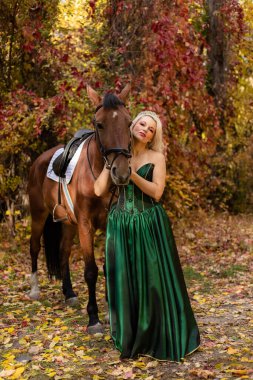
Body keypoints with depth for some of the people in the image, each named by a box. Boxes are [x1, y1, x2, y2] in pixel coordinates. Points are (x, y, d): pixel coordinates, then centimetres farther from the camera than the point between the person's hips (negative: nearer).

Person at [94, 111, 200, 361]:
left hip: (149, 225, -2)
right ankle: (128, 337, 25)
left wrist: (131, 173, -19)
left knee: (153, 280, 5)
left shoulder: (157, 157, 0)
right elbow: (99, 190, -3)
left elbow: (156, 192, -13)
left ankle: (156, 338, 23)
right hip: (120, 225, 2)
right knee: (122, 280, 7)